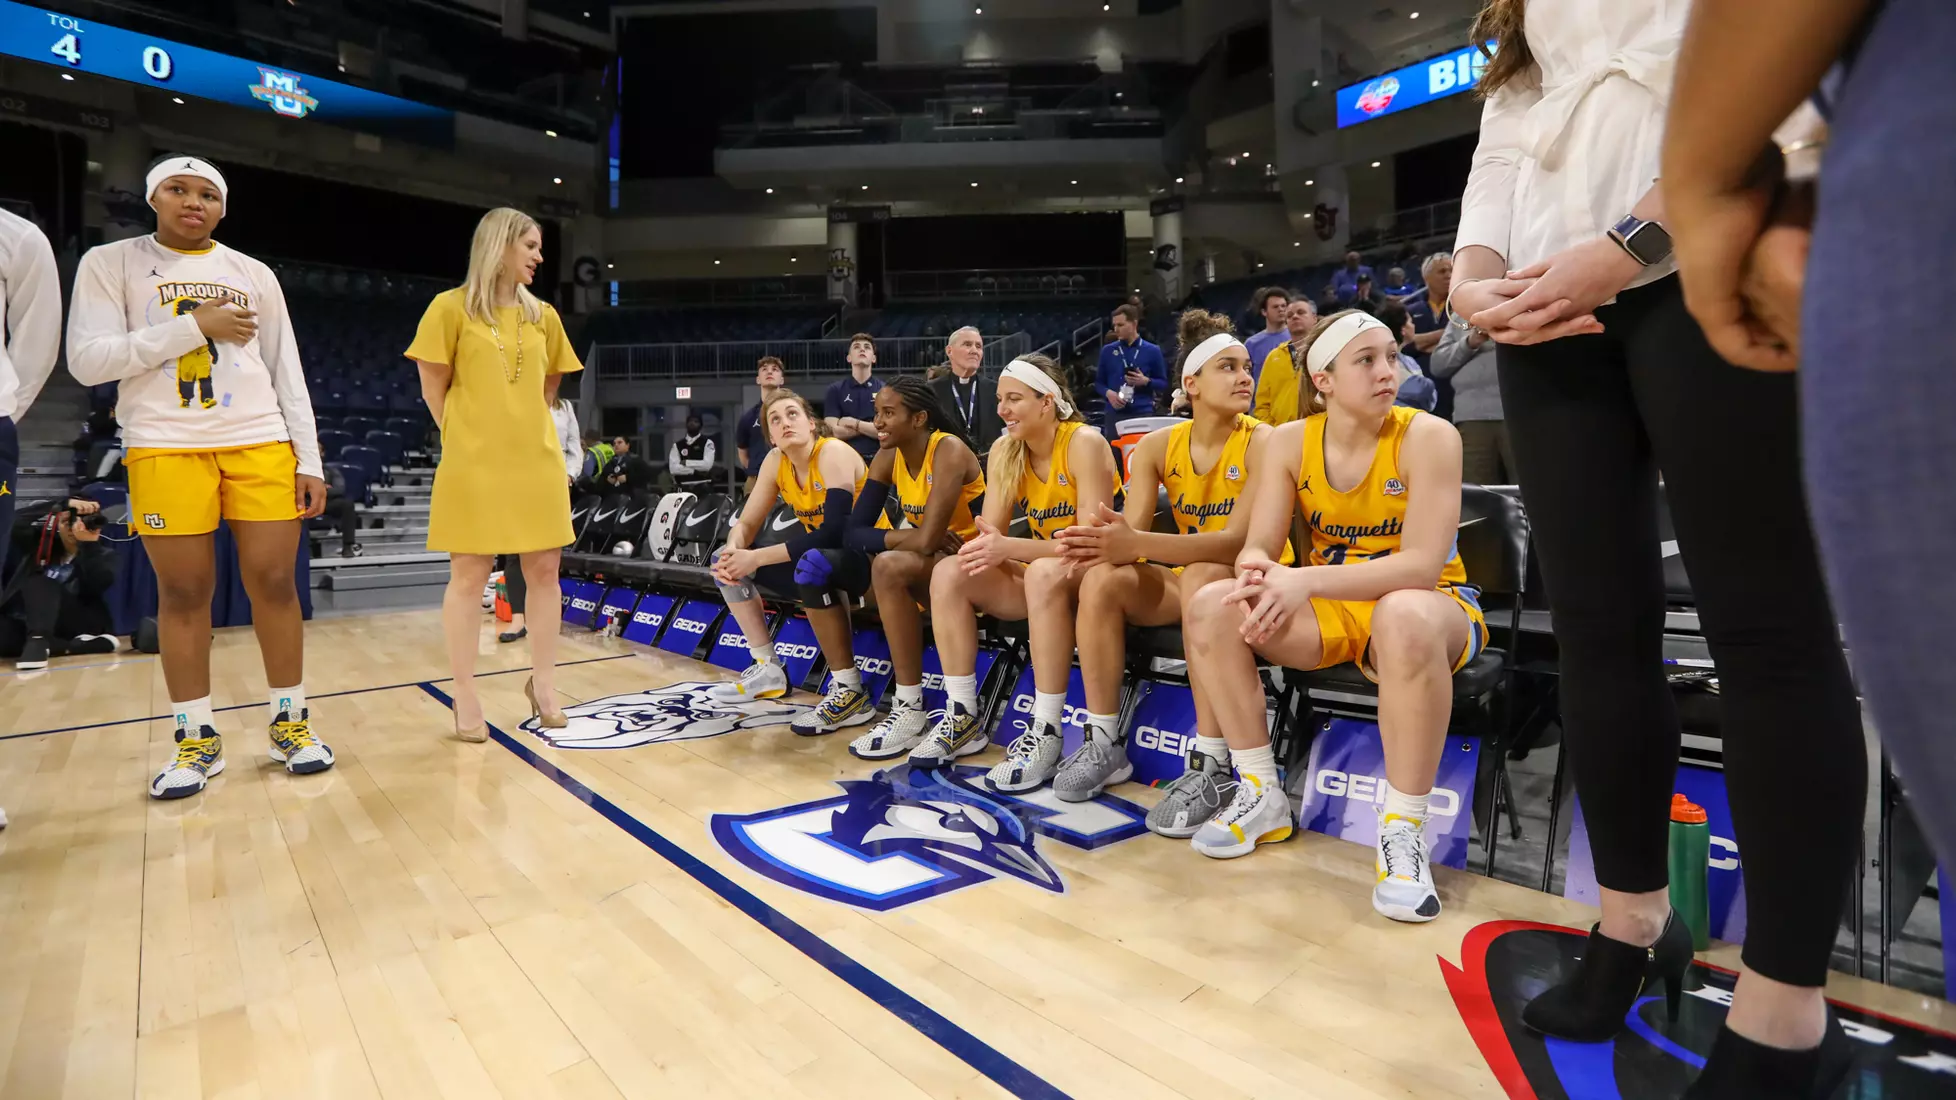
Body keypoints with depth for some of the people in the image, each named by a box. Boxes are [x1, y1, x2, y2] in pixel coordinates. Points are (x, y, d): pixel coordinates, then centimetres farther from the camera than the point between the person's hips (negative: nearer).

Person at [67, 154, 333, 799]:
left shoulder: (254, 274, 13)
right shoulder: (111, 264, 7)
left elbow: (288, 377, 11)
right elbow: (87, 361, -4)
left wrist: (310, 461, 4)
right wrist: (192, 327, -11)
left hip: (262, 446, 2)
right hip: (165, 450, -1)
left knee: (274, 583, -1)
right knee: (183, 593, 1)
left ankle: (290, 723, 10)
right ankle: (197, 739, 11)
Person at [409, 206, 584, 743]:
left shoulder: (543, 315, 11)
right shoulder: (451, 307, -1)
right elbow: (434, 388, 1)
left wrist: (526, 430, 12)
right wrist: (468, 438, 4)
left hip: (538, 460, 4)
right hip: (474, 464, -4)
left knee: (544, 571, 4)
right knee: (469, 576, 1)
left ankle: (542, 683, 17)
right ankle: (465, 696, 10)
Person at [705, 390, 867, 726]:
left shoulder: (834, 454, -21)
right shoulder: (775, 461, 0)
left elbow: (834, 532, -33)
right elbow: (746, 524, 4)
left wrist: (757, 558, -32)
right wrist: (734, 552, -21)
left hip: (866, 559, -8)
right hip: (817, 559, 8)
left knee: (811, 567, -40)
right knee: (725, 561, 3)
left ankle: (850, 691, -28)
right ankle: (769, 669, 9)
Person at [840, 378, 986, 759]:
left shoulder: (949, 450, -21)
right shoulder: (888, 459, 1)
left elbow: (927, 540, -30)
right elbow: (854, 533, -7)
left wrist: (903, 540, -10)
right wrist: (908, 538, -19)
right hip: (932, 565, 7)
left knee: (889, 565, -32)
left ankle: (911, 713, -25)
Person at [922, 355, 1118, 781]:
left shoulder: (1085, 443, -18)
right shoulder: (1005, 451, 0)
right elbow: (990, 533, -5)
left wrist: (1010, 548, -35)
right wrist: (985, 548, -29)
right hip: (1041, 575, 6)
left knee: (1044, 573, -38)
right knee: (949, 573, -16)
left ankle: (1046, 733, -31)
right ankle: (962, 717, -10)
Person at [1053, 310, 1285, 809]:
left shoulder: (1262, 442, -17)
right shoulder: (1159, 445, -3)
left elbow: (1239, 540, -29)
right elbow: (1131, 531, -11)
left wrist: (1135, 544, -41)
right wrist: (1103, 538, -38)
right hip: (1188, 577, 4)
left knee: (1203, 576, -37)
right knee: (1102, 580, -22)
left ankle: (1213, 767, -32)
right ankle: (1105, 743, -12)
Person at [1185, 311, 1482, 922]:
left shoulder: (1428, 436, -15)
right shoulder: (1290, 441, -4)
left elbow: (1422, 565, -25)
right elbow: (1257, 547, -8)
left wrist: (1307, 580, -38)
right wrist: (1260, 577, -34)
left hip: (1432, 605, -4)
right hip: (1333, 610, 4)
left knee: (1405, 617, -40)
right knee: (1213, 606, -18)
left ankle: (1404, 830, -24)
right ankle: (1262, 796, -6)